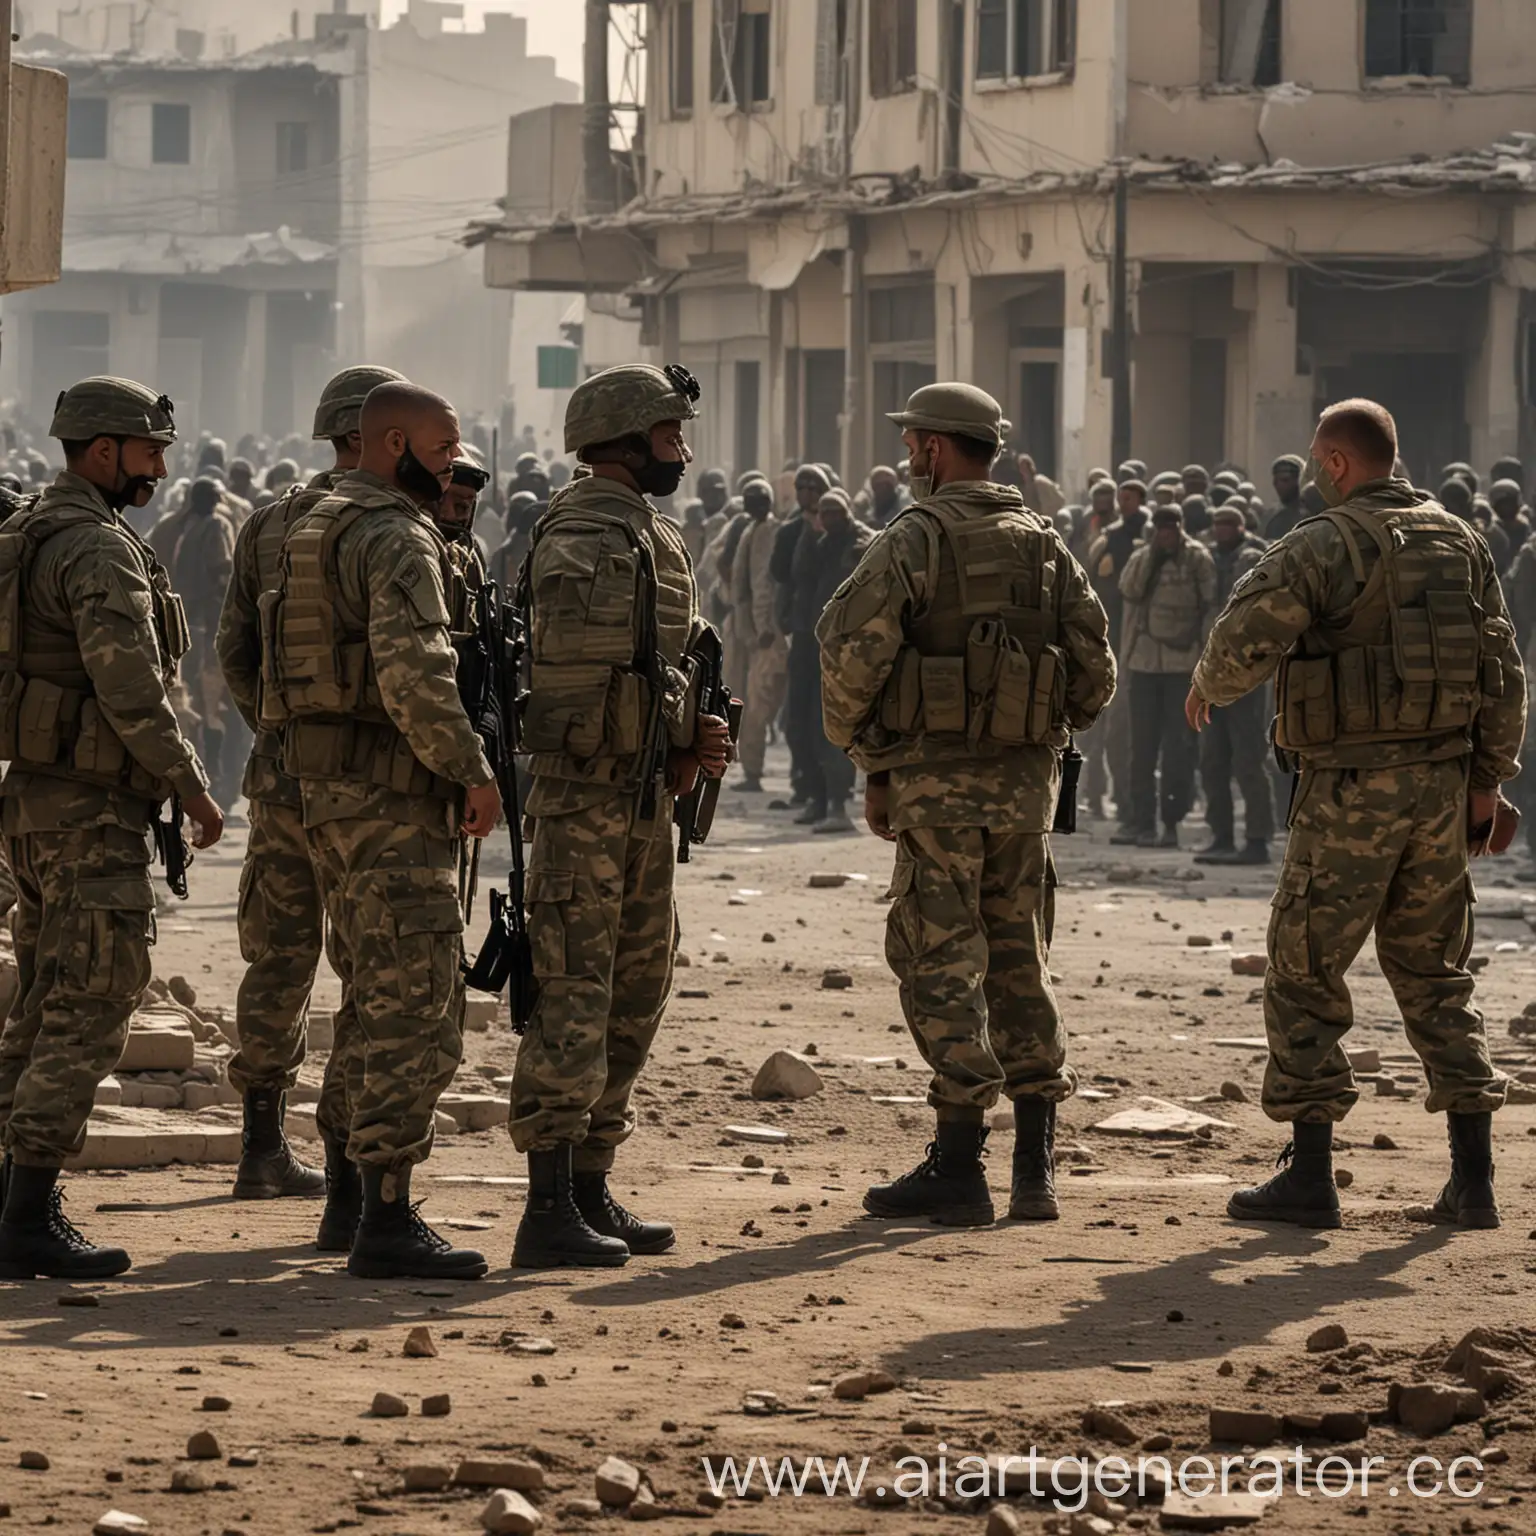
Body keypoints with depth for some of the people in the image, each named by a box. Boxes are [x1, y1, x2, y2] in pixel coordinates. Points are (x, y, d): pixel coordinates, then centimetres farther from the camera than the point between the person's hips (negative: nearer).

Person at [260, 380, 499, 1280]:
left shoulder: (315, 532, 18)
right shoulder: (398, 539, -14)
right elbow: (413, 673, -26)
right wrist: (475, 770, -17)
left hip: (328, 791, 10)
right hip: (394, 798, -10)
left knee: (387, 1009, 15)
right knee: (418, 1013, -8)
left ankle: (383, 1212, 16)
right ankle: (388, 1223, -10)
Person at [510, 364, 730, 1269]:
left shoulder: (658, 539, 16)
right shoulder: (581, 537, -14)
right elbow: (567, 653, -26)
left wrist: (695, 736, 5)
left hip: (646, 793, 10)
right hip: (586, 788, -10)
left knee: (637, 995, 13)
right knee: (574, 997, -10)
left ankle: (591, 1190, 20)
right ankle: (550, 1209, -11)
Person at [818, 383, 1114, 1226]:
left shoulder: (916, 539, -7)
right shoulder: (1045, 545, 10)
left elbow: (853, 651, -14)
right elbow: (1095, 669, 9)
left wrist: (867, 757, -2)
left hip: (937, 778, -5)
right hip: (1026, 779, 6)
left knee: (942, 965, -2)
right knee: (1019, 965, 11)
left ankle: (958, 1166, -3)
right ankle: (1034, 1170, 9)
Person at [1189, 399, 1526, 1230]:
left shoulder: (1324, 545, -11)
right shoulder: (1460, 542, 9)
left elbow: (1244, 639, -19)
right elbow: (1505, 672, 9)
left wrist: (1207, 689, 3)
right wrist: (1488, 777, 15)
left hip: (1351, 787, -6)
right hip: (1439, 784, 6)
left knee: (1304, 977, 4)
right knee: (1434, 975, 14)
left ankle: (1308, 1174, 2)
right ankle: (1473, 1176, 9)